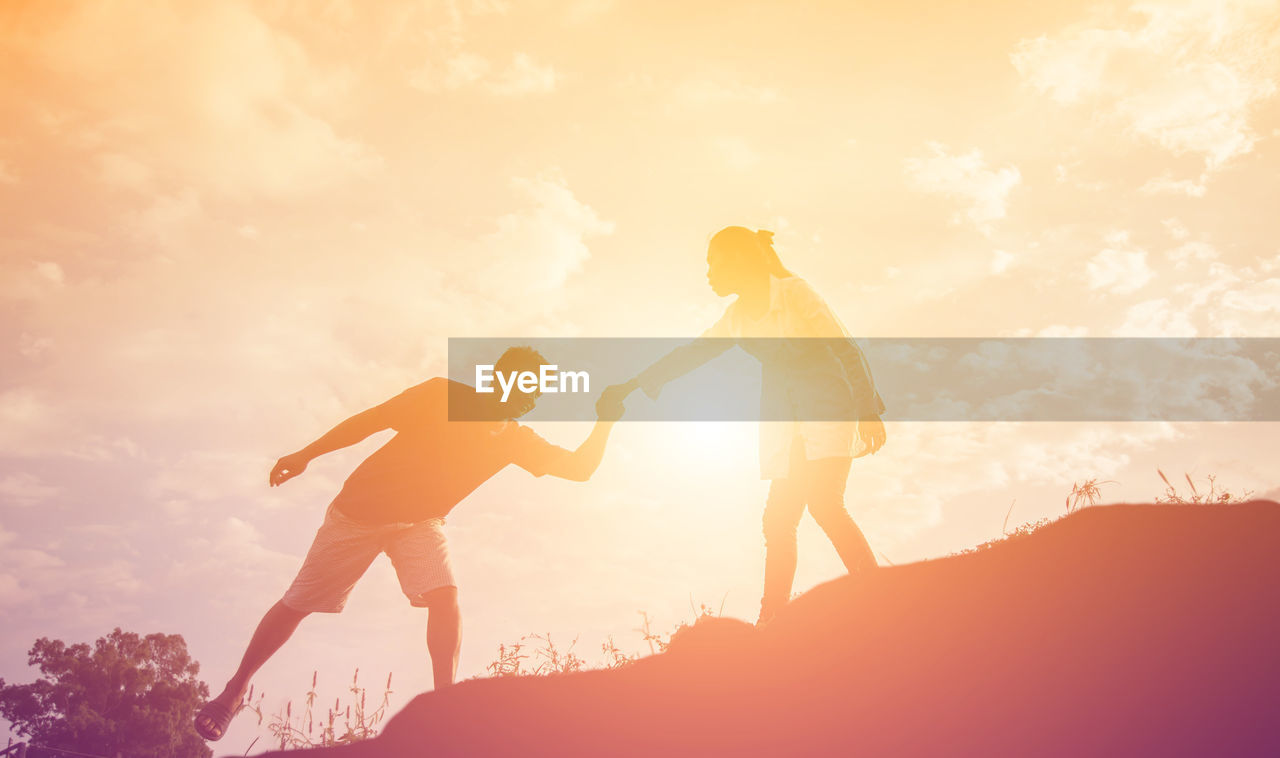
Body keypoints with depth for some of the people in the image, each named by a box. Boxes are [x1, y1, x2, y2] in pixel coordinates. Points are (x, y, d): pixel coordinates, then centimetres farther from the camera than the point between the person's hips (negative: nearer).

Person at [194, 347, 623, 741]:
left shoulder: (516, 441, -7)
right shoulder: (442, 396, -19)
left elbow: (579, 468, -9)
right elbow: (371, 419, -14)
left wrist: (604, 422, -22)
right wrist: (305, 456, -15)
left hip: (420, 522, 3)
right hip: (359, 510, -3)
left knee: (444, 597, -26)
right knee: (296, 605, 6)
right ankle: (234, 691, 27)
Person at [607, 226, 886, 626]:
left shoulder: (794, 292, -7)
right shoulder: (738, 318, 13)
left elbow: (847, 350, -10)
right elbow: (689, 354, 21)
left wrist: (868, 413, -16)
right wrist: (630, 386, 21)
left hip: (829, 409, -6)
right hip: (787, 424, 6)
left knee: (824, 503, -22)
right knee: (778, 519, 0)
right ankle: (770, 624, 2)